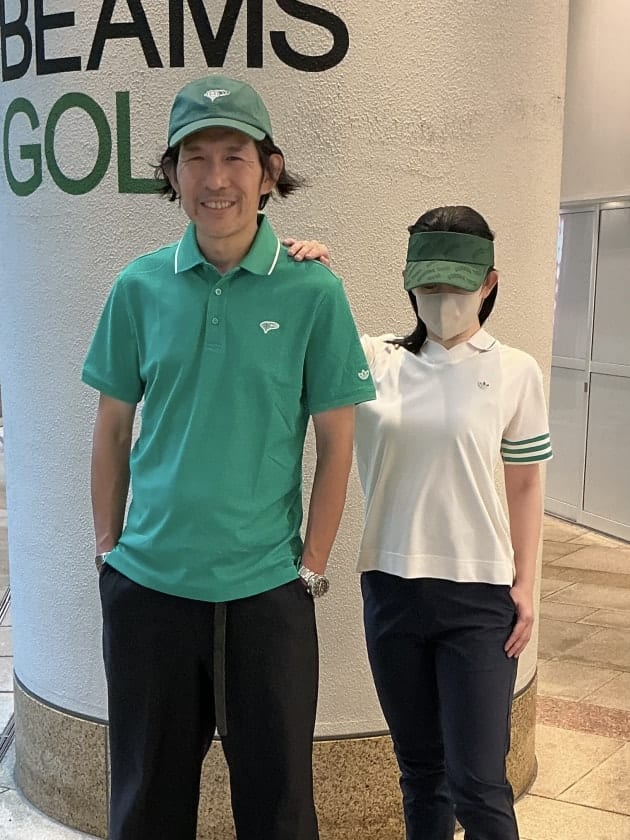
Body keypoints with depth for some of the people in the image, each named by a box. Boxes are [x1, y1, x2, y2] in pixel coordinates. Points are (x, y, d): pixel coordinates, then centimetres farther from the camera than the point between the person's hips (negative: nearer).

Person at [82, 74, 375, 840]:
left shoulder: (312, 292, -7)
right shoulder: (140, 286, -1)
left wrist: (311, 569, -4)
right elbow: (112, 429, 7)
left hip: (267, 591, -2)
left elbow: (335, 443, -3)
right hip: (146, 584, 2)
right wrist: (109, 547, 5)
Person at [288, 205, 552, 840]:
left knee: (477, 782, 0)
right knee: (419, 769, 17)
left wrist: (524, 586, -1)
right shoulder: (375, 362, 1)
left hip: (479, 596, -2)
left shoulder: (514, 372, -2)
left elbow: (524, 485, 3)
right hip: (392, 588, 2)